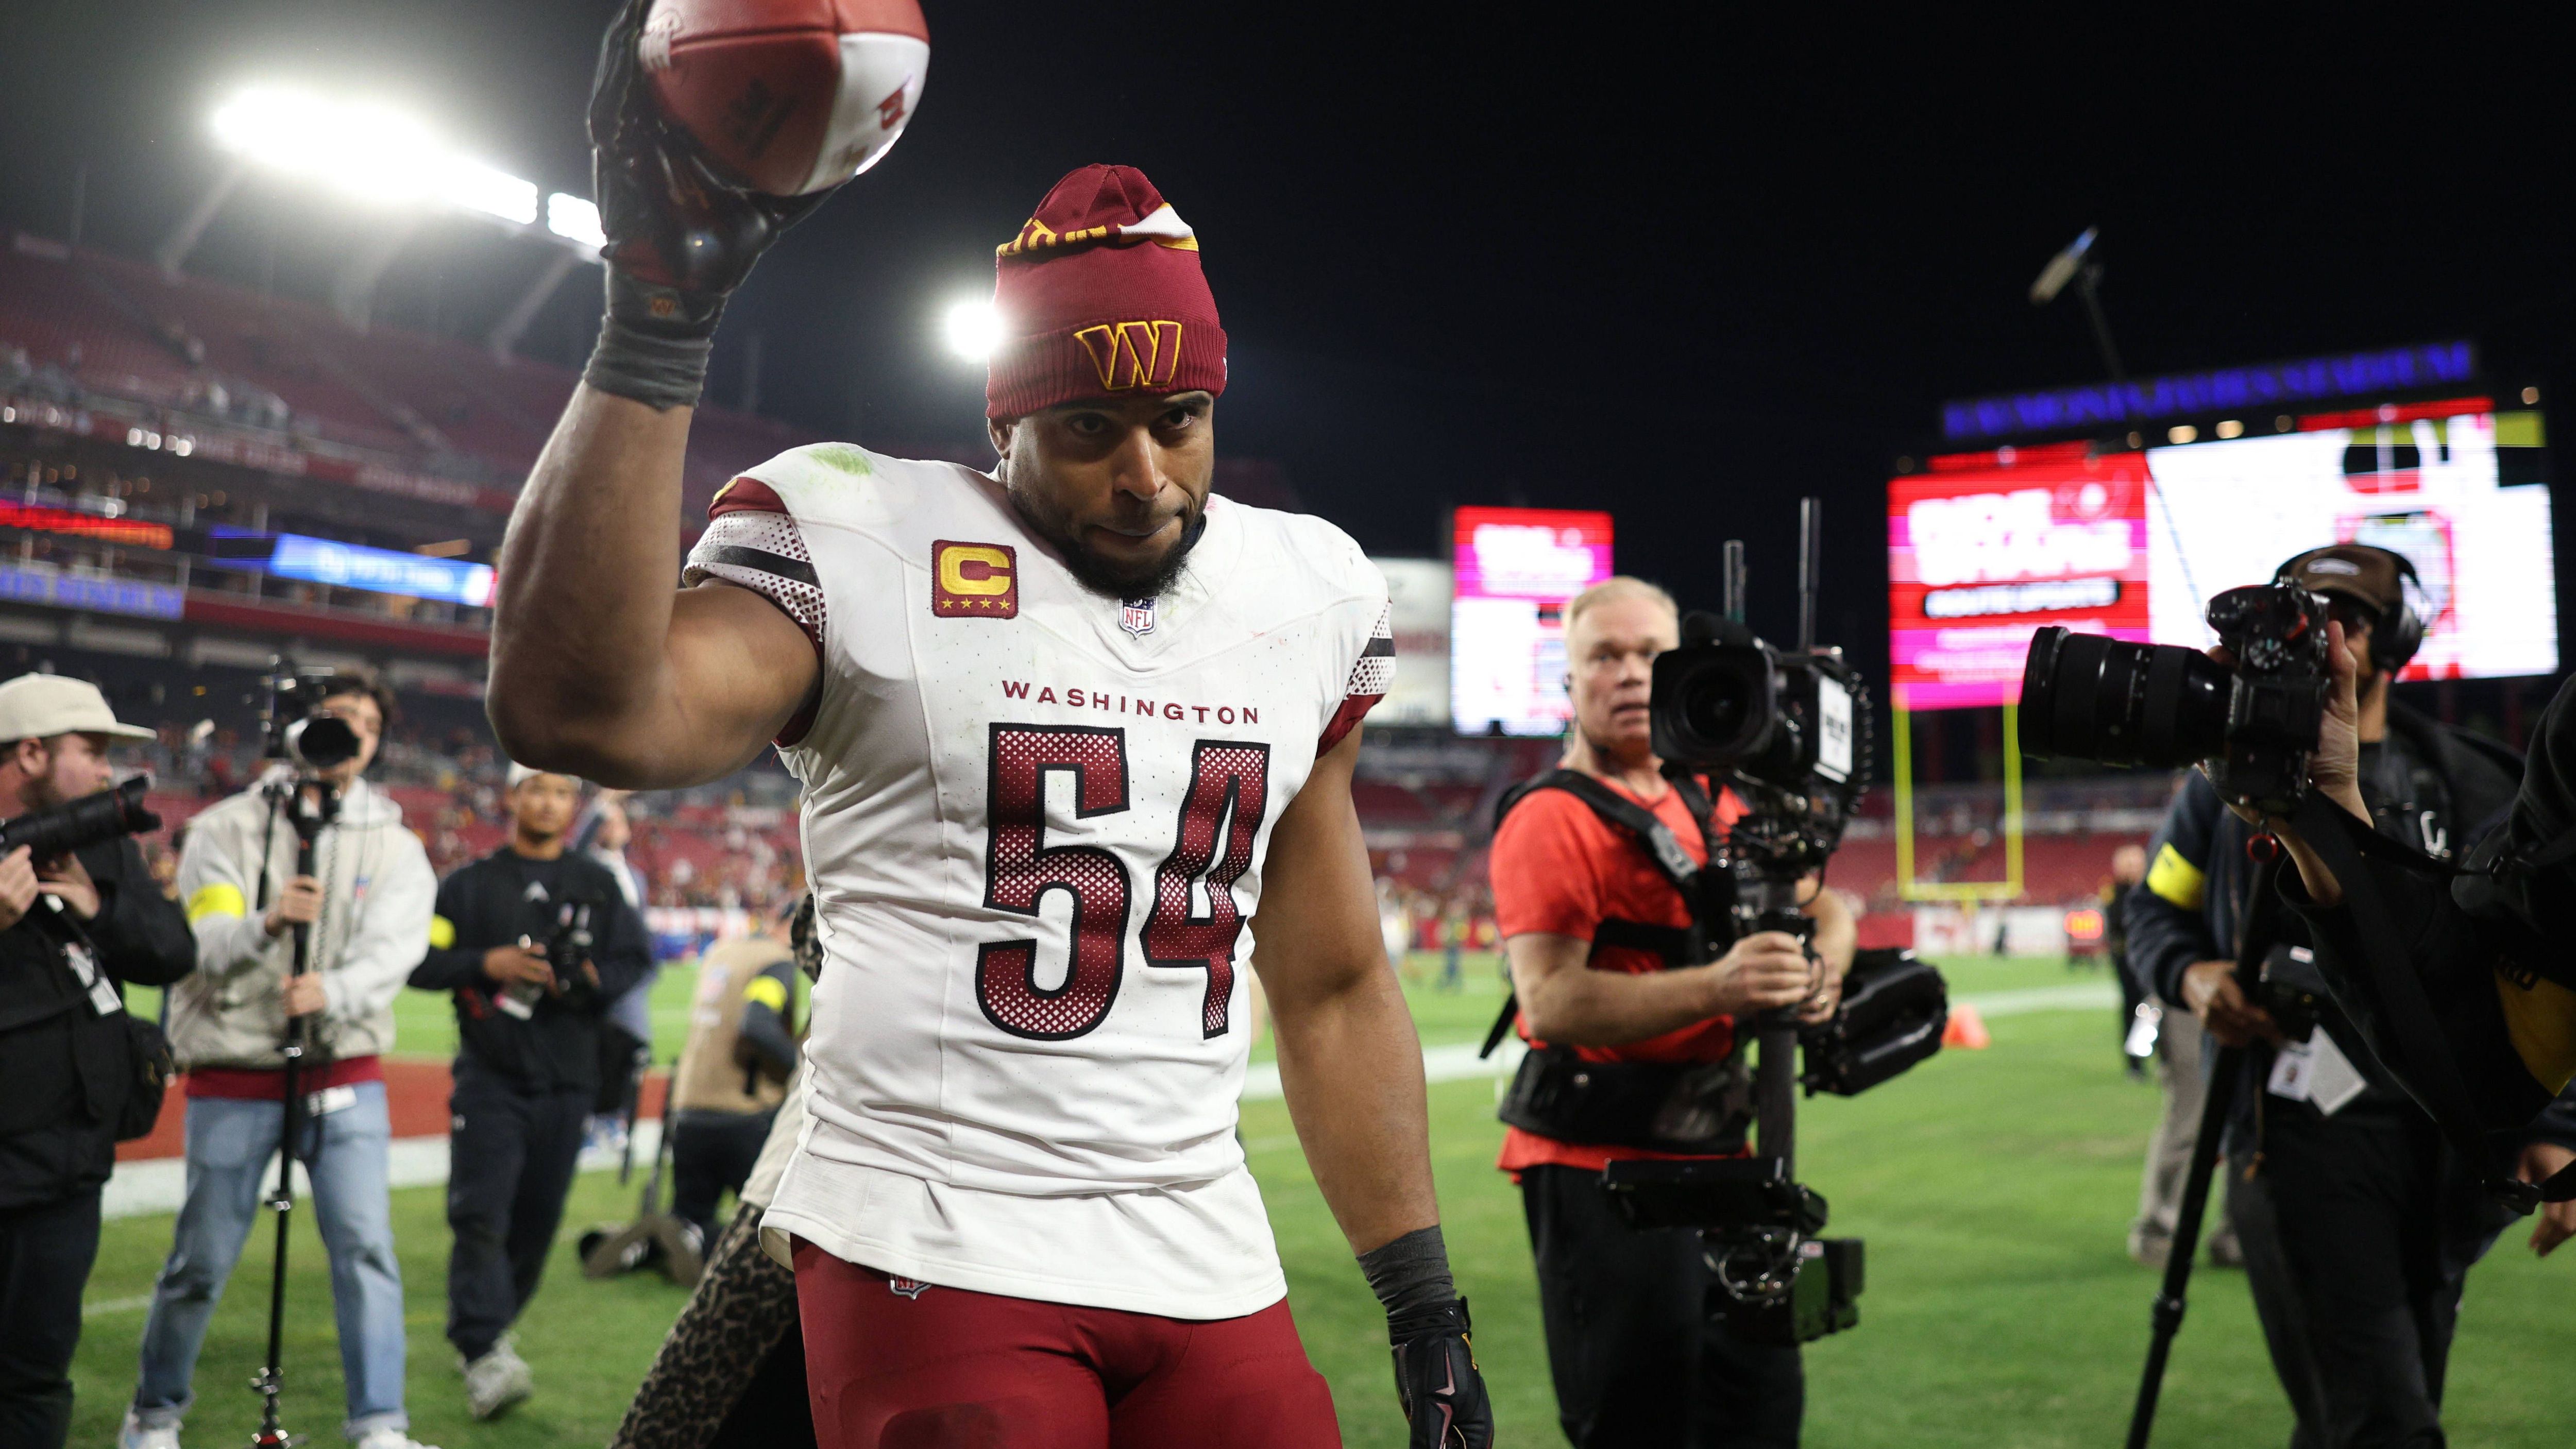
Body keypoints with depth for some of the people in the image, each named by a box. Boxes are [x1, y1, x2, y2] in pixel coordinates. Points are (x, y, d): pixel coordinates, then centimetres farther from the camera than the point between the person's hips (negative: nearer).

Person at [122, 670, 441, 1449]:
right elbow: (196, 945, -8)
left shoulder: (395, 845, 6)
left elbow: (393, 949, -9)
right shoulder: (227, 827, 3)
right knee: (202, 1260, 6)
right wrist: (267, 923, -30)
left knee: (365, 1243, -10)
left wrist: (332, 991, -29)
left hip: (345, 1074, 1)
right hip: (235, 1075, -1)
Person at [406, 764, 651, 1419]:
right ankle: (483, 1353, -16)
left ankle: (484, 1332, 24)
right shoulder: (472, 883, 8)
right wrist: (488, 963, -14)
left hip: (567, 1082, 2)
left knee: (538, 1218, 7)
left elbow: (632, 961, 8)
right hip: (491, 1075, -2)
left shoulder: (598, 884, 12)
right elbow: (420, 962, 2)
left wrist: (586, 979, -11)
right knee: (480, 1214, -13)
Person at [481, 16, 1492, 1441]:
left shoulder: (1303, 597, 7)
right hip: (939, 1258, -4)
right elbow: (579, 708, -26)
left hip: (1206, 1263, 5)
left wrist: (1426, 1305, 9)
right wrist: (657, 314, -27)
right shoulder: (868, 547, -6)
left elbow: (1333, 988, 12)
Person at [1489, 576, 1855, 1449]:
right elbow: (1550, 1000, -23)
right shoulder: (1551, 821, -12)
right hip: (1601, 1159, -8)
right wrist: (1715, 988, -35)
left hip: (1718, 1148, 8)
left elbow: (1823, 905, 18)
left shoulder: (1716, 804, 13)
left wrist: (1822, 966, -6)